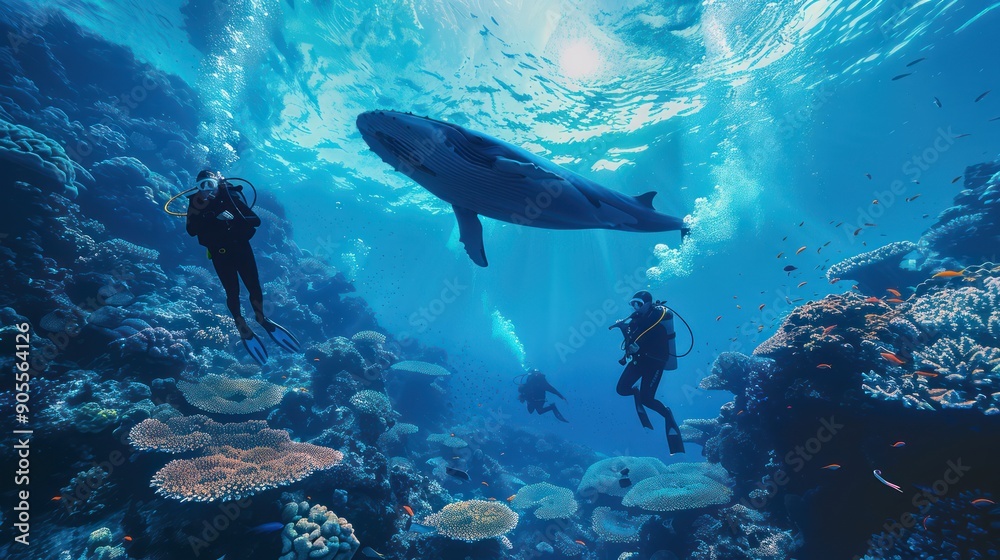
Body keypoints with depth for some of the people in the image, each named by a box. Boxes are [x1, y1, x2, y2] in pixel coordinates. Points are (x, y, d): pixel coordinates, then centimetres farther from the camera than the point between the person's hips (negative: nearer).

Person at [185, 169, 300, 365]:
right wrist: (212, 216, -30)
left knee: (255, 287, -1)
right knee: (232, 292, -1)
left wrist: (237, 219, -30)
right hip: (220, 253, 0)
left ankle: (262, 318, 26)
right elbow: (191, 230, -18)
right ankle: (243, 328, 20)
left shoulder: (232, 195, -8)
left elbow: (256, 220, -13)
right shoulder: (196, 202, -7)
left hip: (242, 247, 1)